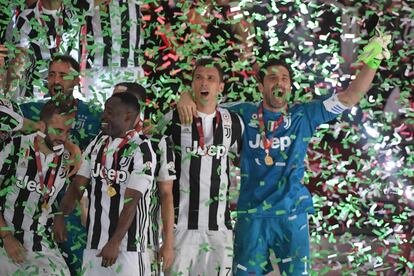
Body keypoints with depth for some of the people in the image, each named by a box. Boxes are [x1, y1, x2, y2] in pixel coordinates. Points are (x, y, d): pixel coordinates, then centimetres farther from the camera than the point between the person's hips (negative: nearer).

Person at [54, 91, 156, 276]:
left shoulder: (141, 151, -9)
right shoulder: (97, 143, 11)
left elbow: (131, 202, -15)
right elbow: (78, 185, 9)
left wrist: (115, 242, -19)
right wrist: (60, 216, -7)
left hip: (127, 246, -6)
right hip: (93, 243, 6)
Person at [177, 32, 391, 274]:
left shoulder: (304, 116, 3)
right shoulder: (245, 115, 2)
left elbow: (349, 98, -1)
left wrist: (372, 62, -11)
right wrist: (187, 98, -14)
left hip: (292, 213, 0)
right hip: (252, 215, 0)